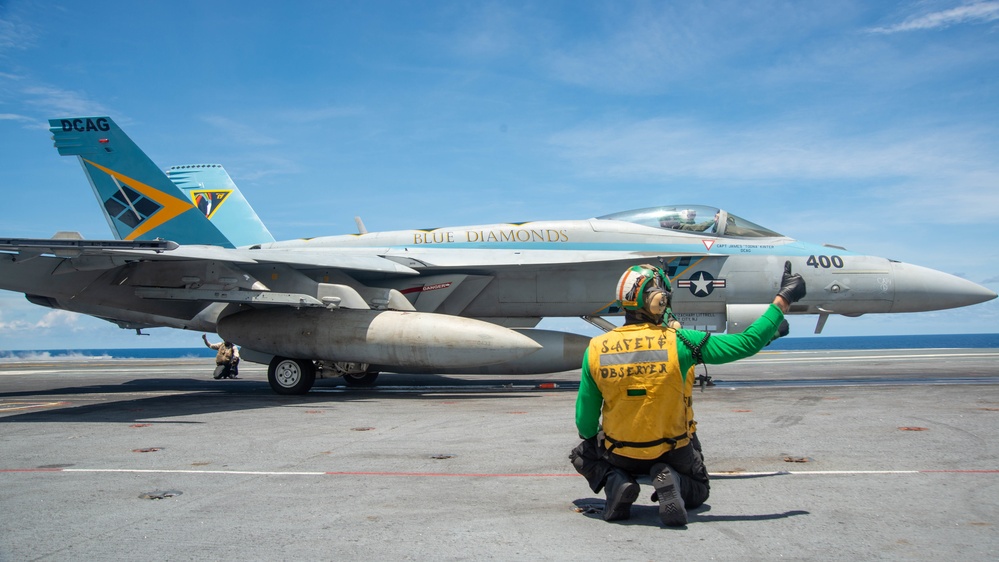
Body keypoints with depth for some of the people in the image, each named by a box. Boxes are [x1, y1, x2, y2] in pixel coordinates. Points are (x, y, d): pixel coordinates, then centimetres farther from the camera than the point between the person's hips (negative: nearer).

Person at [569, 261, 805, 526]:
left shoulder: (596, 350, -14)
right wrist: (783, 300, -3)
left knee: (581, 454, 31)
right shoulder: (679, 342, -21)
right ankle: (672, 482, -6)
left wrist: (590, 439, 19)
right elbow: (749, 342, -16)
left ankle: (614, 481, -2)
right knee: (698, 490, 31)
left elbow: (585, 421, -5)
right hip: (672, 453, 0)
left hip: (619, 454, 1)